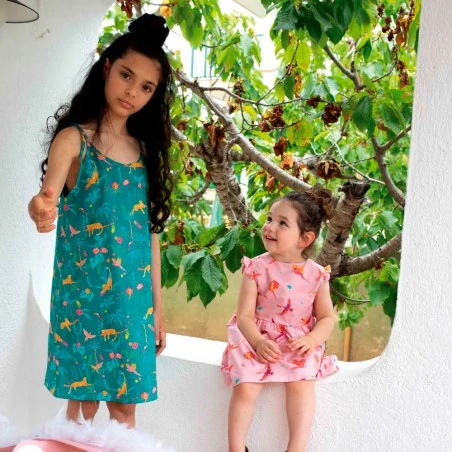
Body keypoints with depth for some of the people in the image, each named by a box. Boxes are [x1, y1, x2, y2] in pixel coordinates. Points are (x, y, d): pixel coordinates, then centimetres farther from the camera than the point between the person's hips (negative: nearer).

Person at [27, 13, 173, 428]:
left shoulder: (145, 150, 9)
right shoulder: (74, 138, -5)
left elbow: (150, 232, 10)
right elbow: (47, 199, -20)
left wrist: (158, 308, 10)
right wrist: (41, 210, -45)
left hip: (134, 299, 4)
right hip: (83, 295, -4)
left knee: (125, 405, 10)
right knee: (83, 402, 3)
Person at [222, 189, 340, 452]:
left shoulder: (316, 275, -4)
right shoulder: (256, 268, -7)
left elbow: (327, 318, 3)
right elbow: (245, 315, -8)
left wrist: (311, 339, -17)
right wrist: (258, 342, -24)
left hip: (298, 345, 1)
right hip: (258, 341, 0)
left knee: (301, 385, -25)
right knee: (245, 388, -20)